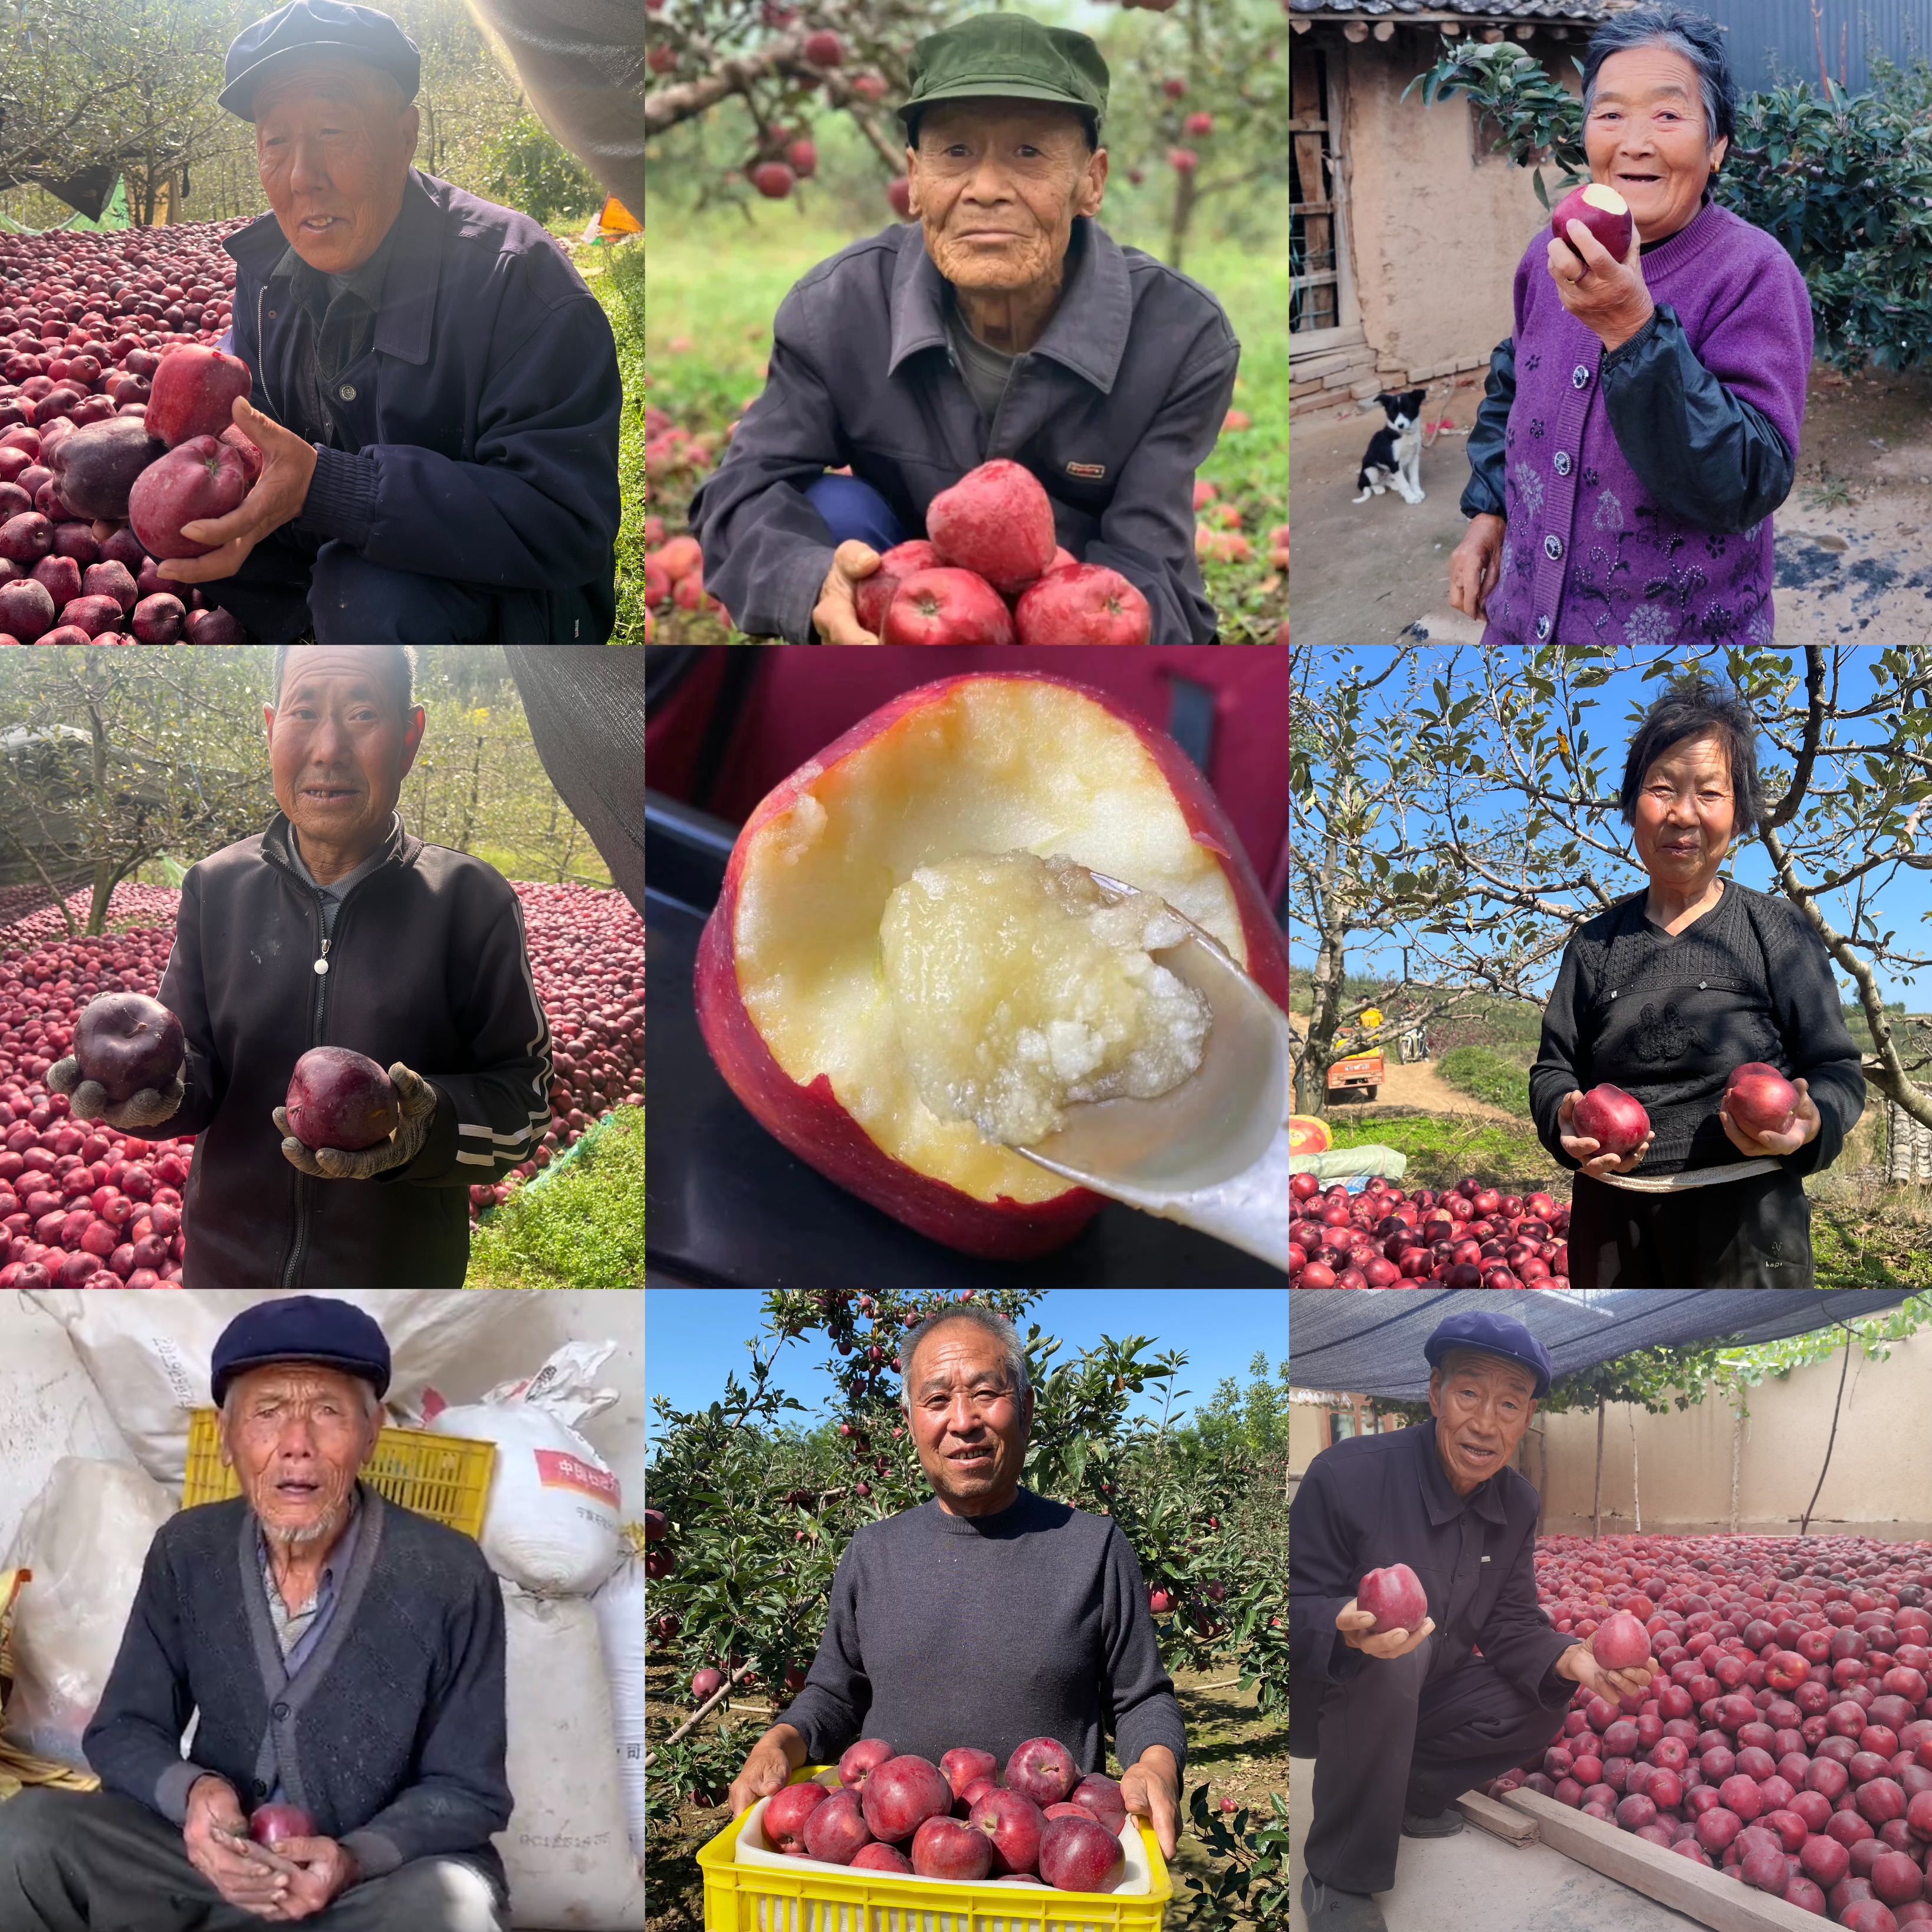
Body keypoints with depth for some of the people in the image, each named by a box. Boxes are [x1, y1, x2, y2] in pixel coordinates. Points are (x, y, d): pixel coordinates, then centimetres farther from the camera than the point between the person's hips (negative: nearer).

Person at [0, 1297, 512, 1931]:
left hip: (383, 1871, -3)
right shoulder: (186, 1552, -3)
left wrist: (354, 1860, -27)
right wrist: (190, 1793, -20)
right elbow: (122, 1730, 3)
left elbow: (469, 1791, -8)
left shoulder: (449, 1579, -15)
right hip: (215, 1855, 3)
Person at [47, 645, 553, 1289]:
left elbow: (523, 1097, -13)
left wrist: (429, 1122, -32)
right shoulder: (214, 887, -2)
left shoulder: (471, 900, -11)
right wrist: (162, 1090, -21)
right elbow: (196, 1063, 1)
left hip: (402, 1266, -2)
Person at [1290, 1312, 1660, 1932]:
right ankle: (1338, 1879, -21)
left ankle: (1403, 1792, 11)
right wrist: (1349, 1628, -46)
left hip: (1417, 1701, 7)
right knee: (1397, 1654, -35)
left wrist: (1571, 1659, -22)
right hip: (1317, 1701, -7)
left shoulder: (1517, 1503, -2)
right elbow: (1294, 1610, -23)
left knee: (1543, 1703, -8)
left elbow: (1507, 1624, 0)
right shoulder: (1348, 1474, -24)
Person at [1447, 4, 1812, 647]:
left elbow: (1744, 490, -27)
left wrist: (1634, 332, -34)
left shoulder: (1755, 275, -16)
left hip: (1679, 631, -5)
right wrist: (1488, 510, 8)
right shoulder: (1550, 255, 0)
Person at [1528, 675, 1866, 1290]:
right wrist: (1566, 1124, -12)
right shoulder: (1597, 942, 10)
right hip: (1612, 1215, 3)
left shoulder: (1777, 928, 1)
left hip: (1744, 1221, -2)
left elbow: (1836, 1069, 1)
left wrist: (1810, 1122, -21)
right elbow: (1554, 1066, 11)